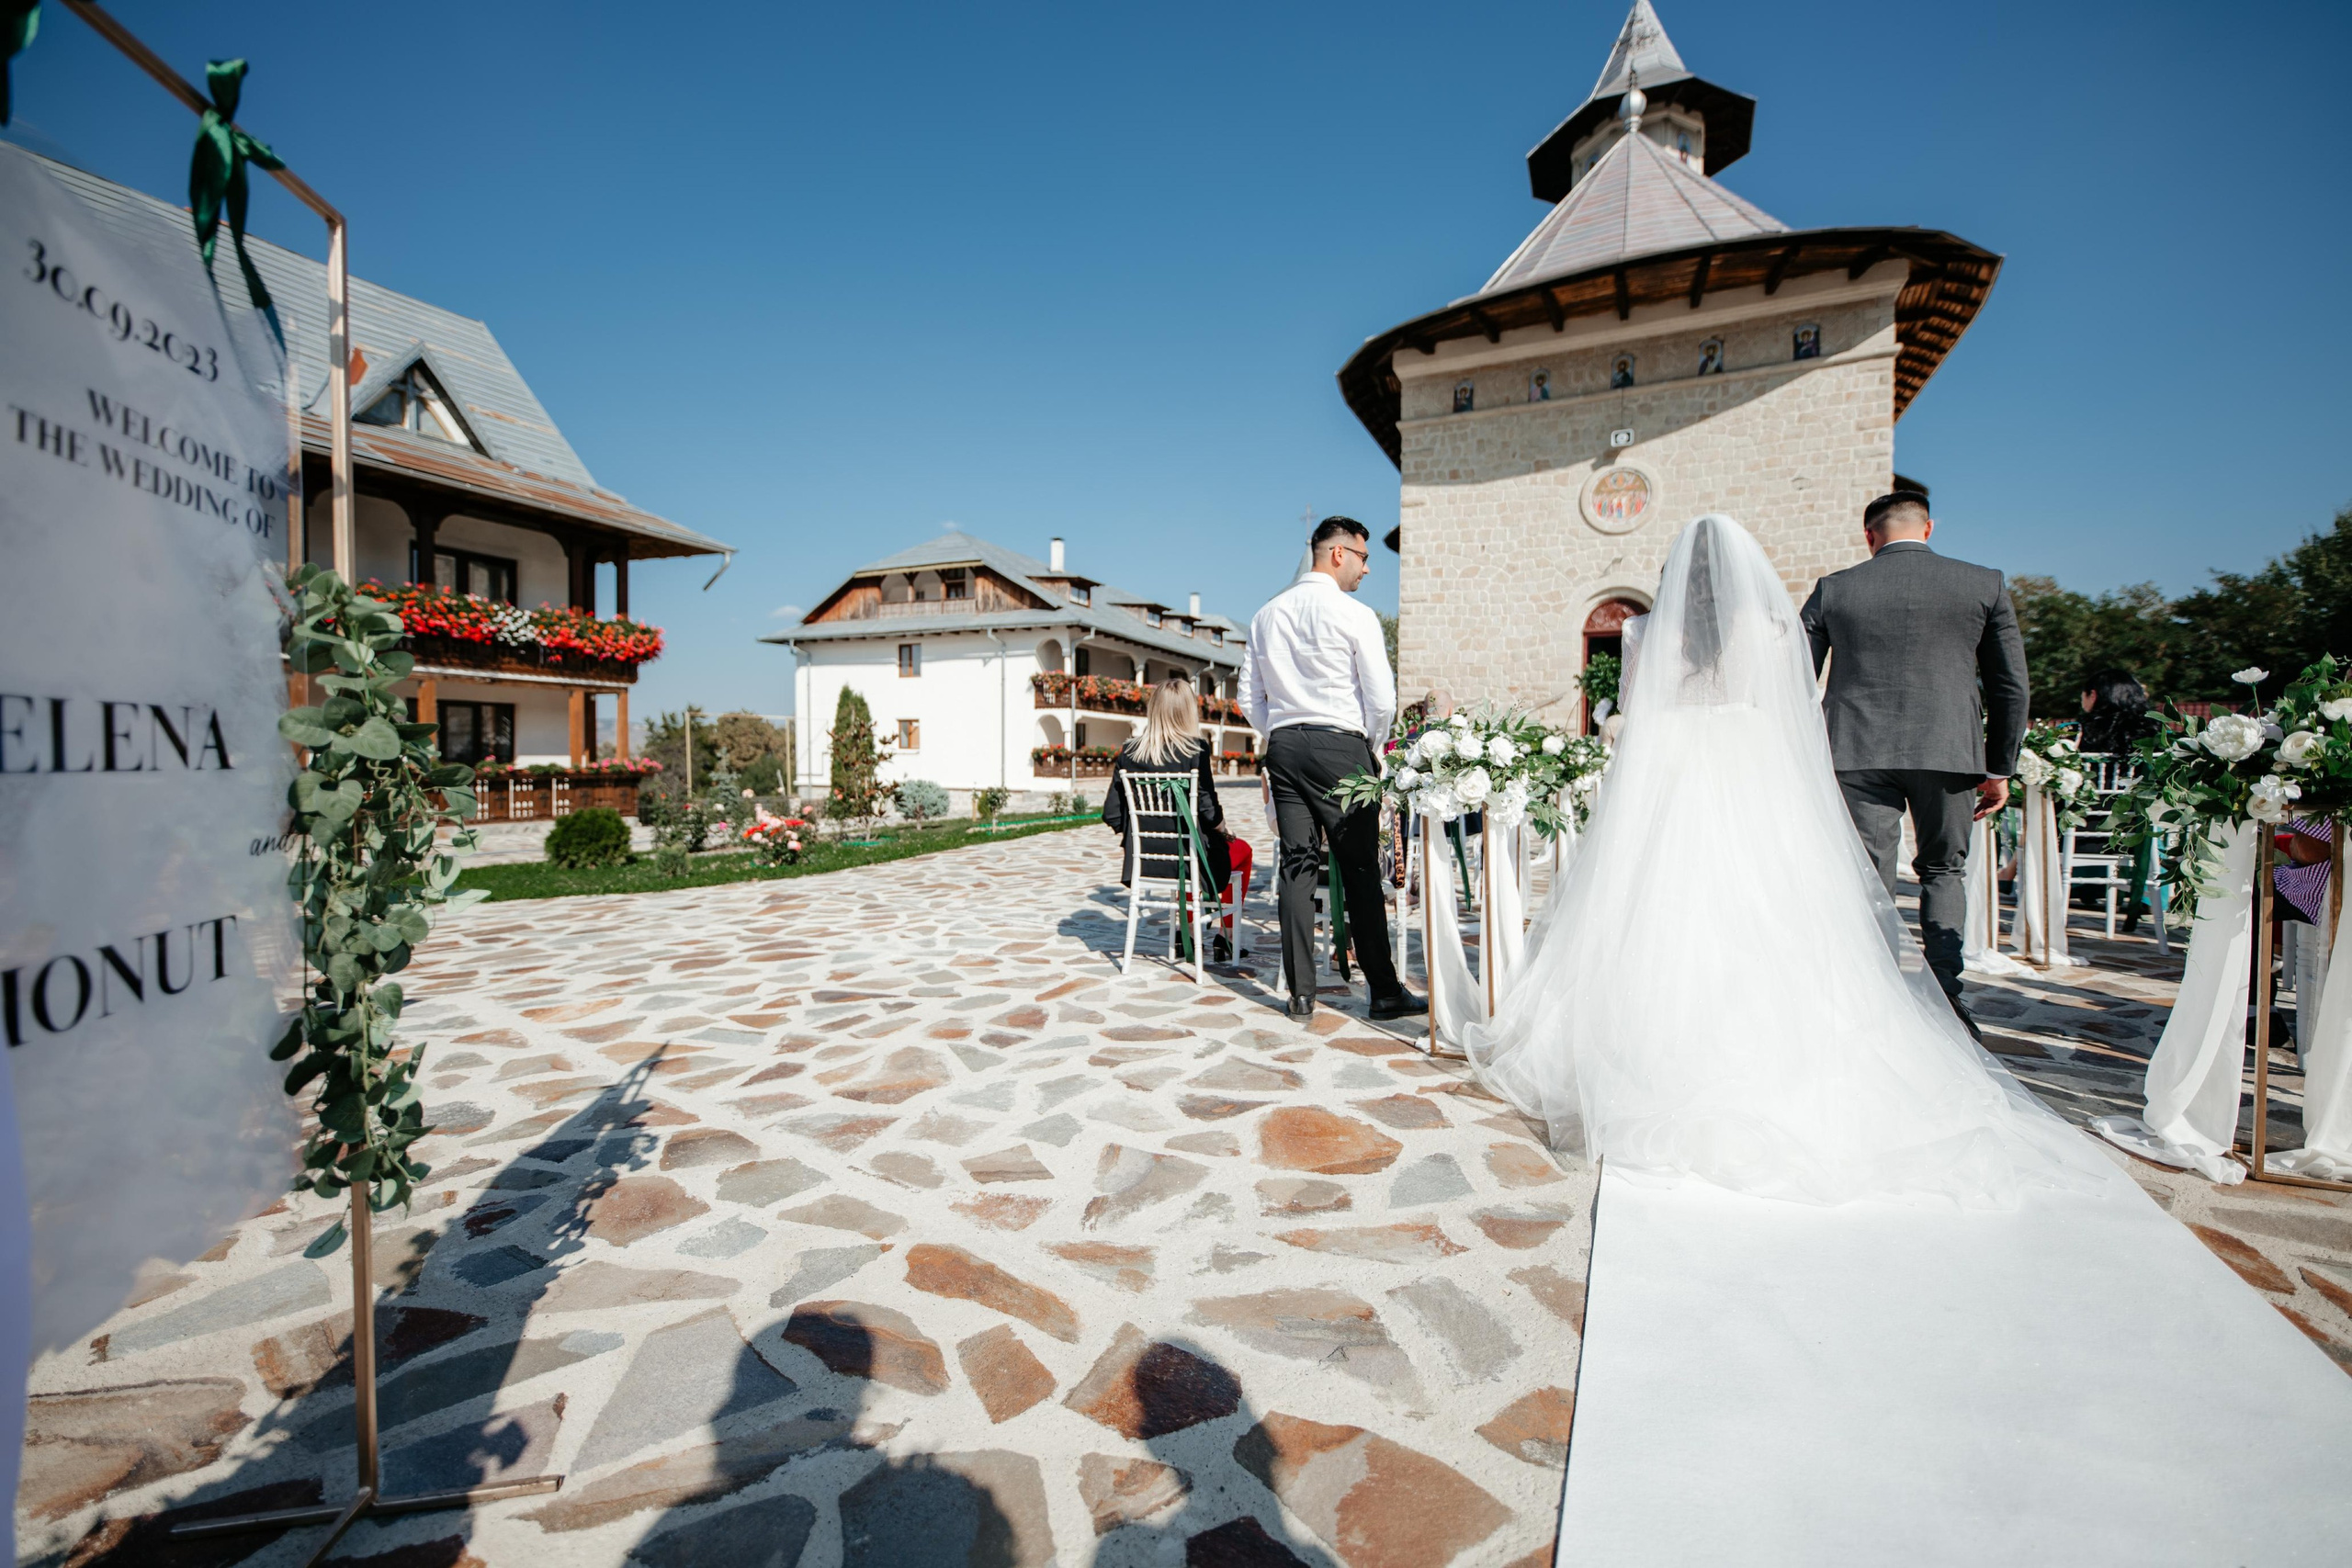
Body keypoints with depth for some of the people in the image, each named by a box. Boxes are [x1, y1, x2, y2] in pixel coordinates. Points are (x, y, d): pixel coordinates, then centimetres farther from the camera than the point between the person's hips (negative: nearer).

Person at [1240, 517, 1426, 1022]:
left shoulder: (1266, 615, 11)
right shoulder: (1354, 615, -6)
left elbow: (1249, 698, 13)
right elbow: (1382, 699, -8)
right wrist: (1371, 745, 9)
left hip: (1283, 747, 5)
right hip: (1341, 745, -5)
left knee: (1297, 864, 6)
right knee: (1360, 869, 1)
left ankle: (1300, 993, 8)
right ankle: (1384, 991, 8)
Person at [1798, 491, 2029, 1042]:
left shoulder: (1832, 589, 4)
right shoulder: (1986, 584, 6)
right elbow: (2010, 685, 7)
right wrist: (1999, 768, 15)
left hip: (1858, 753, -1)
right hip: (1949, 751, 1)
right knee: (1943, 870, 18)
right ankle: (1944, 995, 11)